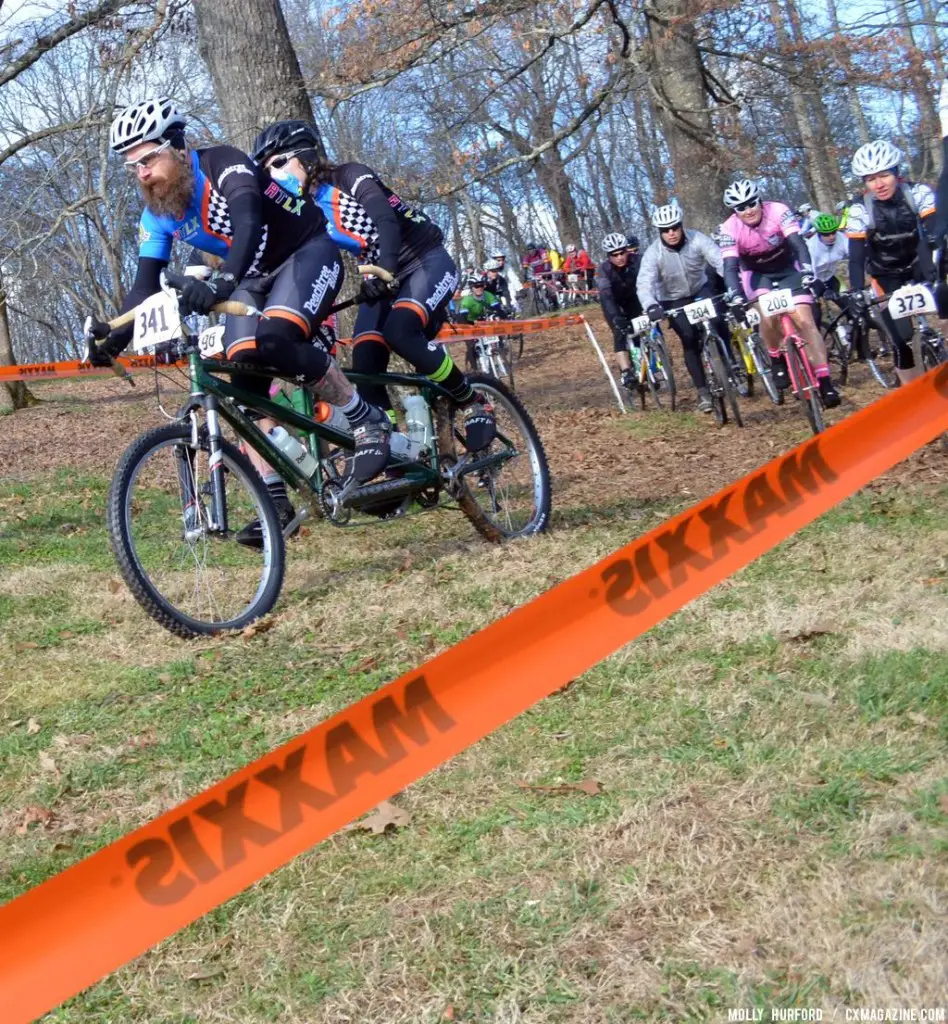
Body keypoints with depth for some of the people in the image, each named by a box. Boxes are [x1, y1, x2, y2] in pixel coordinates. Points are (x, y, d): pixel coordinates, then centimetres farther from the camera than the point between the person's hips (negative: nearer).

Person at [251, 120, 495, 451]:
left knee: (399, 330, -33)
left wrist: (383, 270, -44)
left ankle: (474, 403, -17)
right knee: (365, 365, -15)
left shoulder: (349, 176, -13)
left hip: (427, 262, -6)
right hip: (383, 277, 6)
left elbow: (386, 218, -29)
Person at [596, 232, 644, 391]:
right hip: (613, 304, -2)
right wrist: (615, 317, -56)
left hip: (633, 301, 2)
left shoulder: (636, 262, -27)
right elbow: (605, 295, -40)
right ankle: (626, 373, -27)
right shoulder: (604, 269, -29)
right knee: (620, 334, -20)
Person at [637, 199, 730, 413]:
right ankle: (702, 391, -5)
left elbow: (721, 261, -32)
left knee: (718, 323, -24)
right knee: (690, 339, -15)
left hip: (701, 289, 1)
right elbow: (644, 283, -34)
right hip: (673, 300, -1)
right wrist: (651, 306, -54)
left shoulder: (697, 240, -23)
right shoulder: (653, 253, -23)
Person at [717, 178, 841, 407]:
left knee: (804, 320, -16)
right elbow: (730, 266, -29)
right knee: (769, 316, -29)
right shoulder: (729, 230, -22)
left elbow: (797, 243, -32)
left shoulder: (778, 211, -23)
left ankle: (825, 381, -16)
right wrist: (735, 294, -47)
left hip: (788, 269, 0)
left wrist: (807, 269, -49)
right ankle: (777, 359, -1)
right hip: (757, 274, 0)